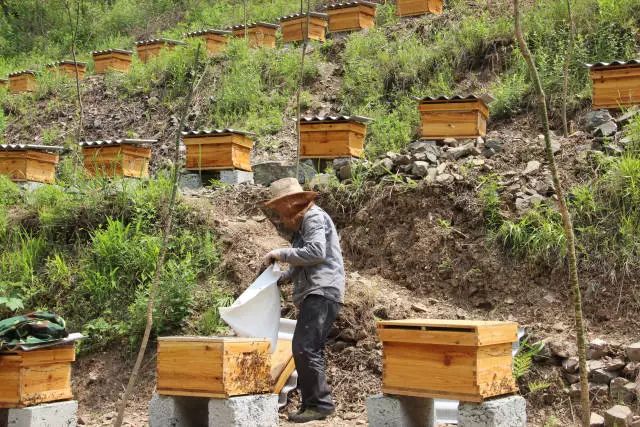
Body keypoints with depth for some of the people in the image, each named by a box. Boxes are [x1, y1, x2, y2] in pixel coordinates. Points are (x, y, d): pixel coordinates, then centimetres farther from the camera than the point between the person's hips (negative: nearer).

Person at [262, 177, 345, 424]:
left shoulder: (314, 217, -6)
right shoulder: (302, 223, 25)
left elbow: (316, 252, -20)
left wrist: (281, 254, -13)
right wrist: (282, 277, 16)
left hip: (322, 293, -11)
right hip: (314, 294, 11)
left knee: (304, 348, -16)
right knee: (310, 350, 11)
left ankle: (321, 404, -12)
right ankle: (311, 403, 15)